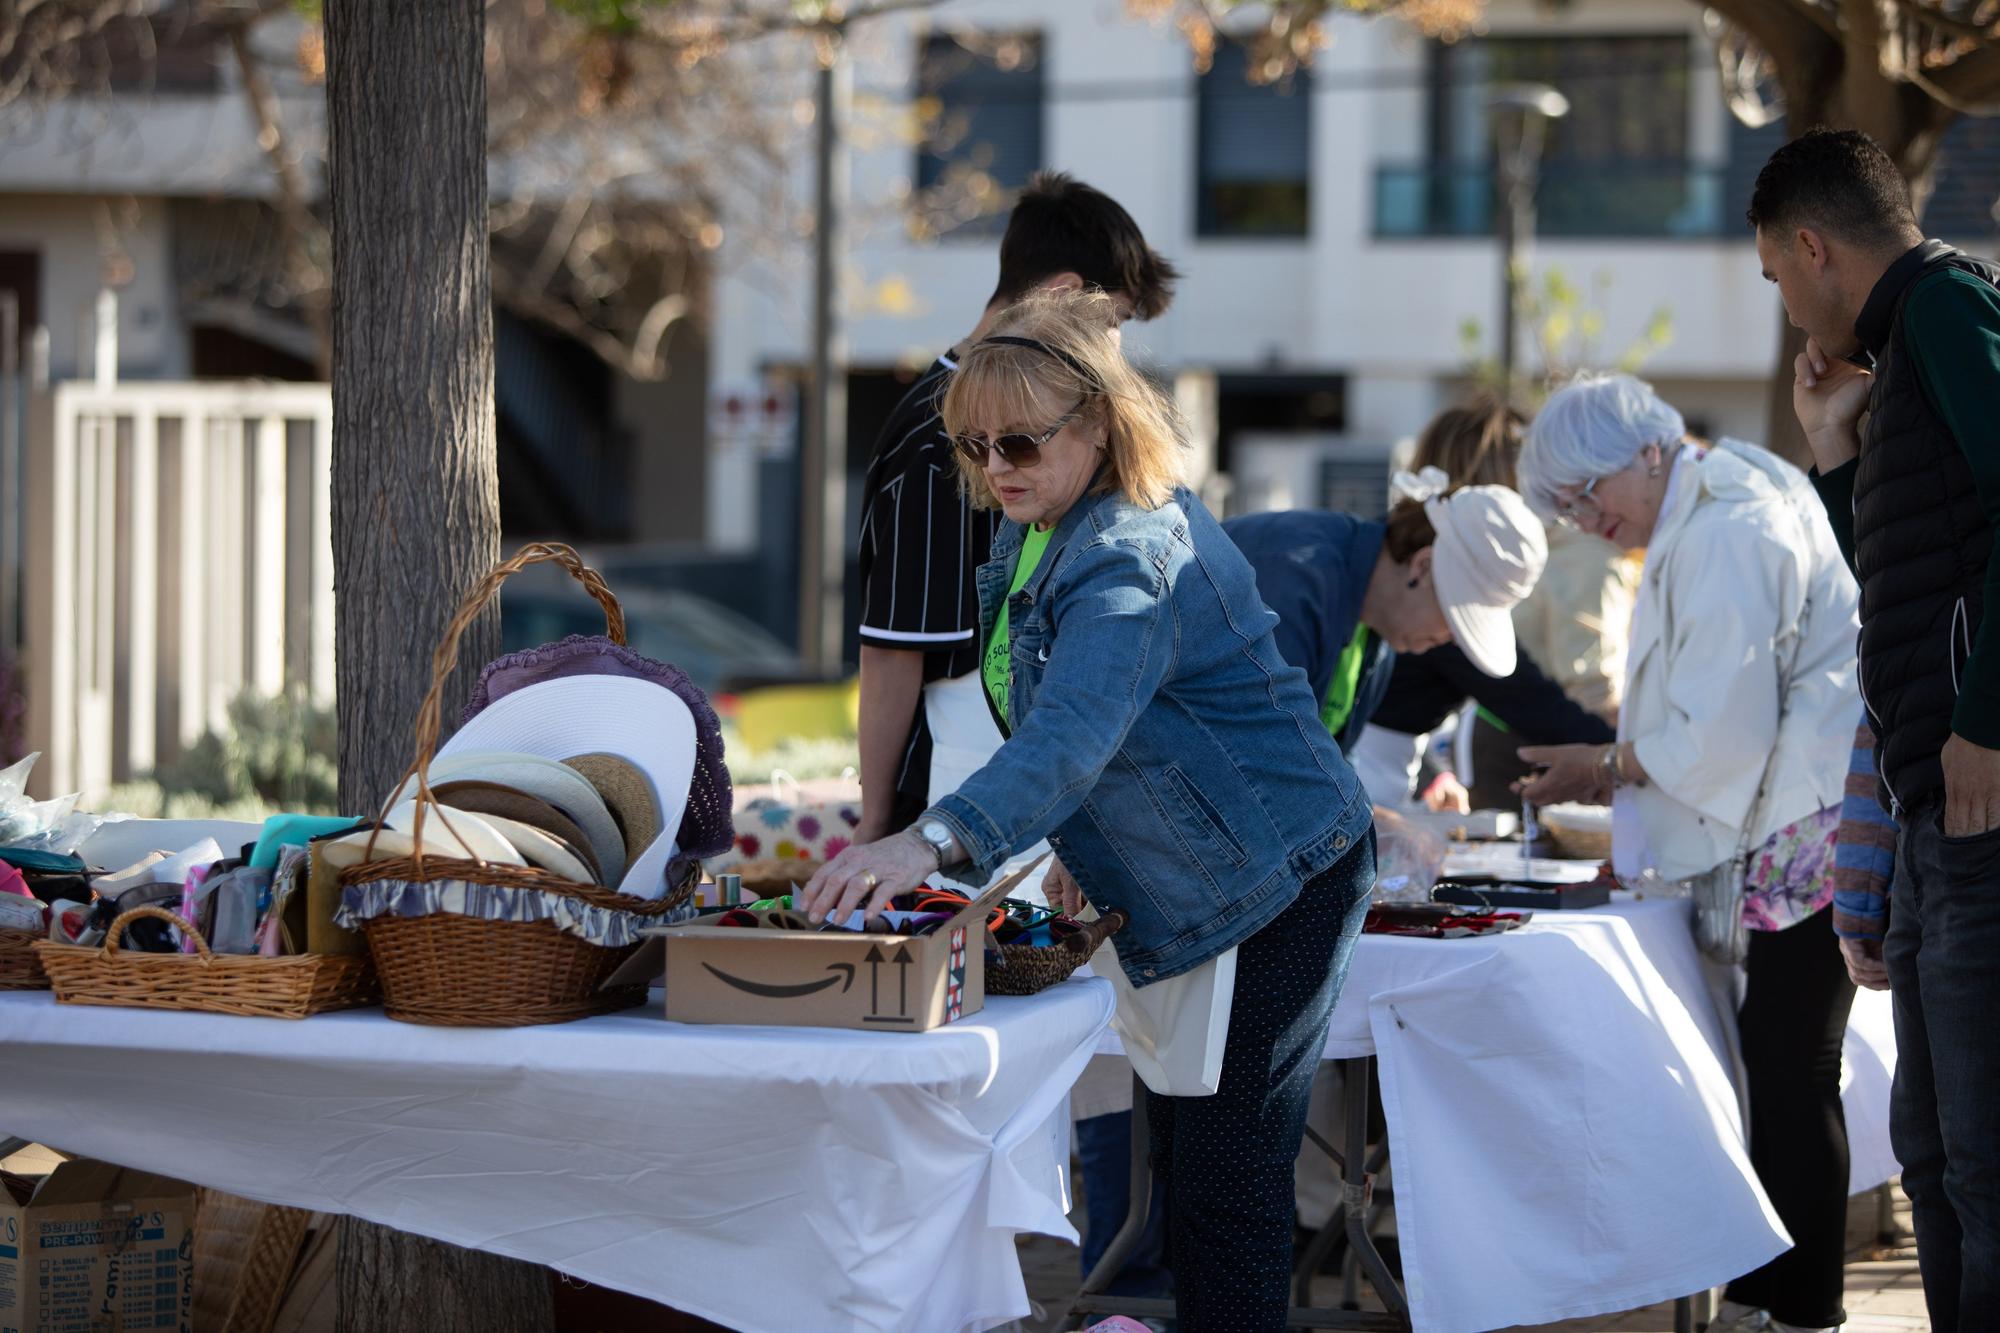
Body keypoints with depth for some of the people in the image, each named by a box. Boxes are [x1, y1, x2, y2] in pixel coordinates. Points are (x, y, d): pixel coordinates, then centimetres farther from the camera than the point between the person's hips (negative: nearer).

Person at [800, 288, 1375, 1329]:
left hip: (1278, 884, -11)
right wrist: (1081, 839, 11)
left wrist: (934, 842, -56)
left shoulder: (1130, 560, -28)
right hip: (1193, 896, 11)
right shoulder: (1040, 533, 5)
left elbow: (1073, 732, -44)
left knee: (1227, 1172, -10)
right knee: (1181, 1154, 16)